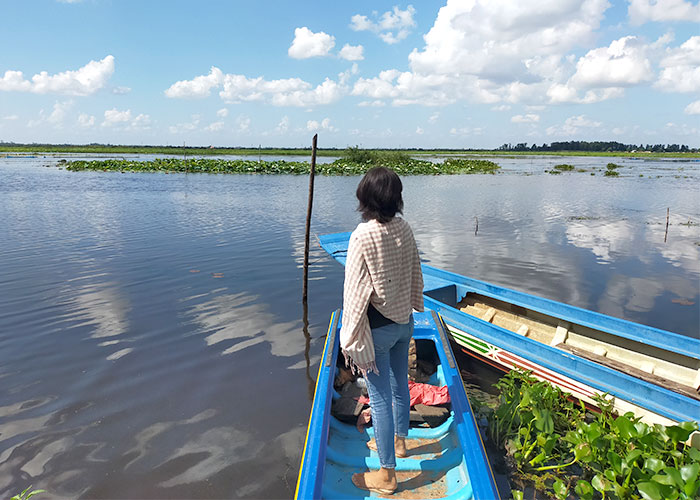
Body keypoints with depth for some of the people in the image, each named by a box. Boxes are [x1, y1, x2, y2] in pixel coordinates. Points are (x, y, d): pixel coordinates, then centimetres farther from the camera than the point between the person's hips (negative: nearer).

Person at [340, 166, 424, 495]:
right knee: (400, 385, 24)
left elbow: (355, 293, -21)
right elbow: (416, 275, 7)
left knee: (380, 398, 6)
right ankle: (399, 441, 47)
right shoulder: (405, 229, -4)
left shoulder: (362, 236, -24)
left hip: (377, 328, -7)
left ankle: (387, 474, 21)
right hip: (404, 321, 7)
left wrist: (351, 338, -12)